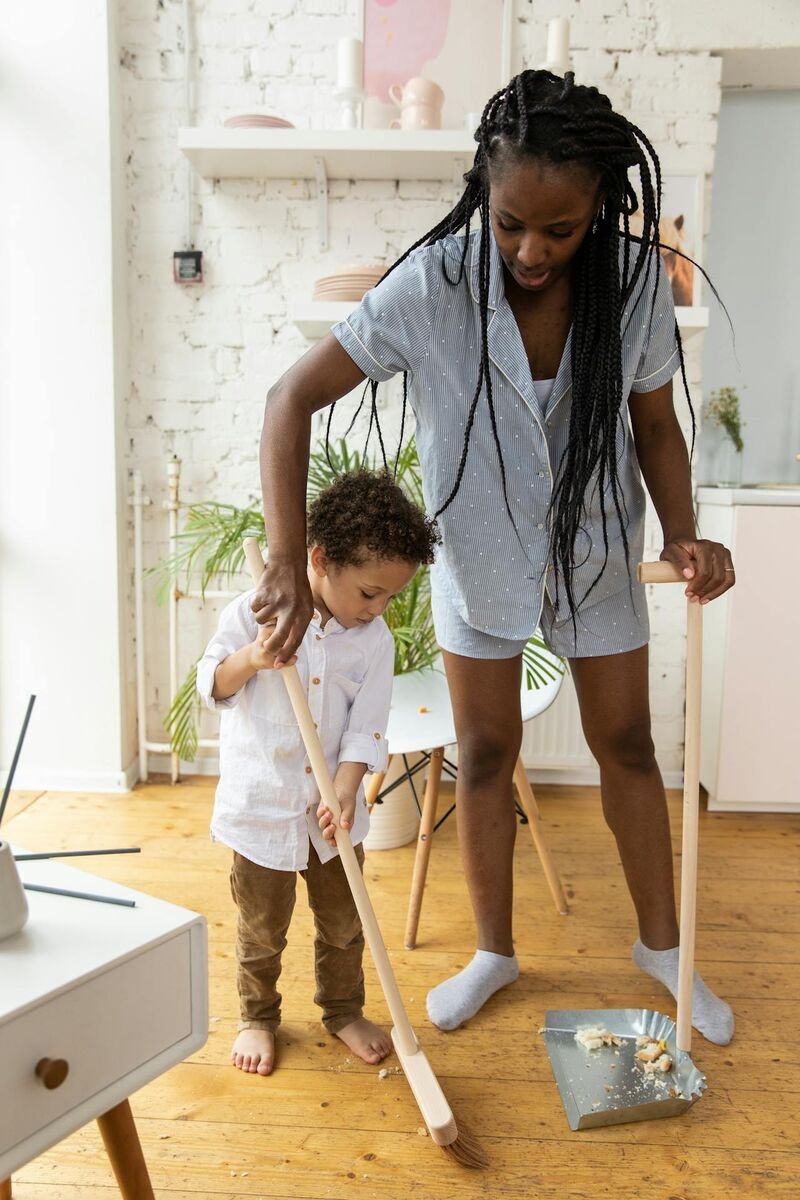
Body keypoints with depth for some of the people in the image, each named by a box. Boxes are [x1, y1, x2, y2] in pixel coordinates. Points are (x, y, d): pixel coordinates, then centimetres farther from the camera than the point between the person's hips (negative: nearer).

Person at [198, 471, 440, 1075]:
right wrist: (251, 658, -26)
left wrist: (346, 792, -21)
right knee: (262, 929, 14)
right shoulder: (255, 613, -12)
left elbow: (366, 727, -8)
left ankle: (344, 1011, 41)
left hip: (332, 805, 3)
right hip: (262, 803, -2)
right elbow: (212, 685, -6)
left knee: (343, 922, 18)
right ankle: (258, 1017, 38)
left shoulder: (375, 639, -7)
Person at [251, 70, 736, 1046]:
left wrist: (681, 534, -20)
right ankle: (494, 952, 33)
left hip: (597, 553, 2)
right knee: (484, 752, 11)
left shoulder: (635, 282, -17)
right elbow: (294, 397, -24)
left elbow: (655, 422, -3)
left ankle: (661, 944, 35)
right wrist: (287, 561, -32)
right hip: (479, 557, -1)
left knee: (626, 743, 12)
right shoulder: (432, 283, -24)